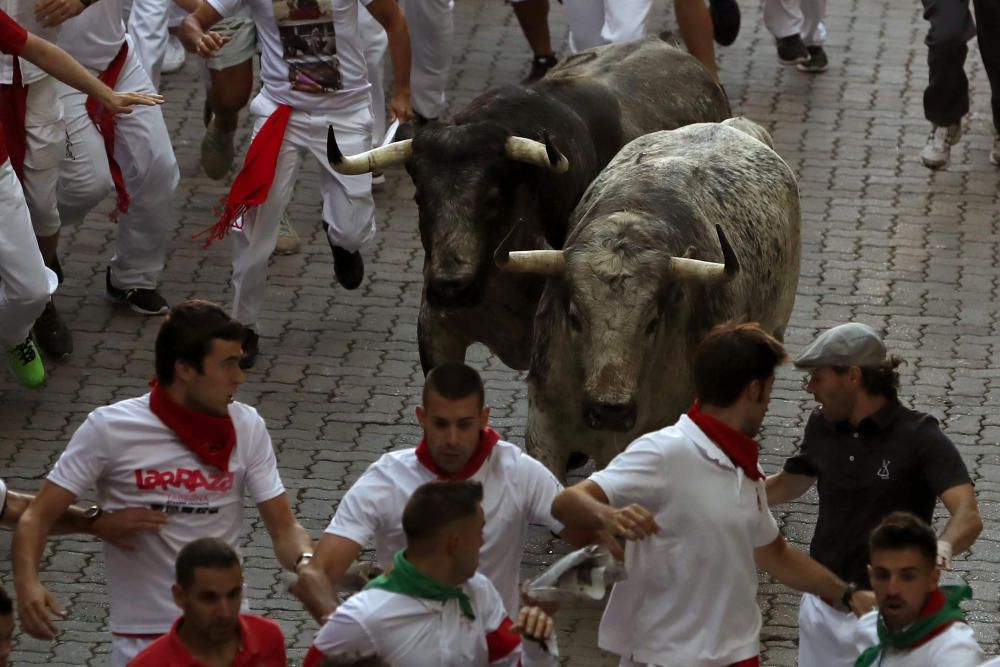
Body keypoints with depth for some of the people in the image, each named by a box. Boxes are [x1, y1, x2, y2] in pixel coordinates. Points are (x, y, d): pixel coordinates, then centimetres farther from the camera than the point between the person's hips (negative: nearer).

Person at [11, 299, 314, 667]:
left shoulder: (247, 427, -2)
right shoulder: (109, 428, -9)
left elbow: (284, 529, 0)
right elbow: (38, 516, -8)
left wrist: (307, 563, -23)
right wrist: (27, 581, -28)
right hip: (141, 637, -3)